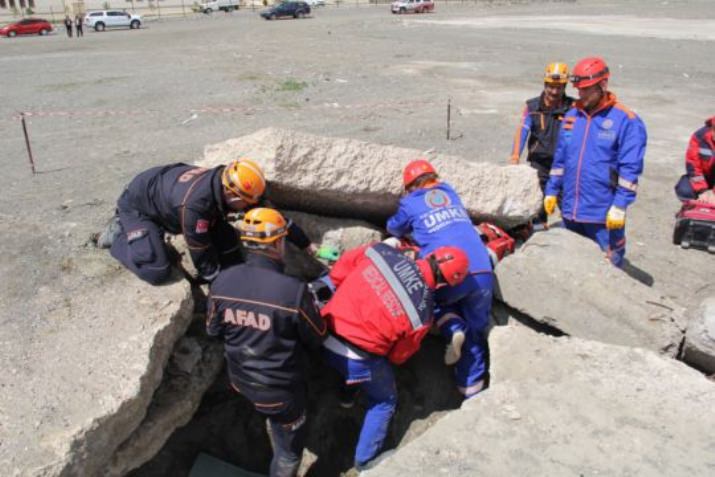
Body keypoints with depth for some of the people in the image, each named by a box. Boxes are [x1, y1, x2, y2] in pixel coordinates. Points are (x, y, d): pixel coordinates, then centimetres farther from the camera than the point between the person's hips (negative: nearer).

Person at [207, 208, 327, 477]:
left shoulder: (222, 281, -16)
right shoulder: (293, 291, -32)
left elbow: (213, 330, 0)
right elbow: (317, 339, -16)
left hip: (240, 379, 6)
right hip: (279, 389, -6)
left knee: (274, 421, 38)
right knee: (290, 448, 20)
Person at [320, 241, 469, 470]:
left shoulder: (383, 251, -11)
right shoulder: (422, 313, -16)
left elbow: (339, 270, 3)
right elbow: (399, 355, -1)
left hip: (325, 337, 5)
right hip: (358, 359, -4)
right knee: (385, 401, 24)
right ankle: (365, 460, 35)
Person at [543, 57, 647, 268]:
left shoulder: (626, 121, -8)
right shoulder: (571, 116, 10)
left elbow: (630, 169, -12)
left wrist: (620, 206, -17)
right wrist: (551, 191, 14)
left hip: (604, 214, -6)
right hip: (570, 210, 6)